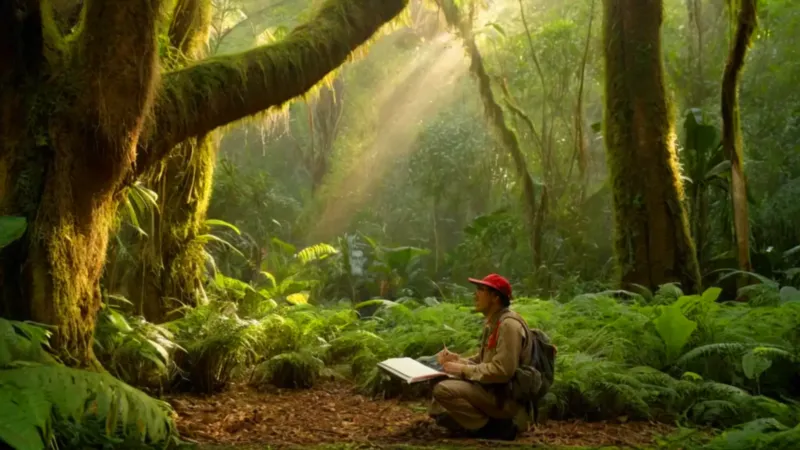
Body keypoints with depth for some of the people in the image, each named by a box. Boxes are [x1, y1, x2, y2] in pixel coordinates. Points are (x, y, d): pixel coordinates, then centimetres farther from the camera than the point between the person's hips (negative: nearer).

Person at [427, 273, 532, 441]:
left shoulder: (509, 324, -19)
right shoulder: (492, 322, 12)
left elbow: (502, 371, -27)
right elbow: (482, 361, 19)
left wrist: (463, 370, -19)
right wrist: (457, 360, 0)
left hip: (506, 397, -10)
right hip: (492, 390, 10)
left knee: (443, 390, -24)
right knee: (437, 409, 13)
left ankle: (491, 428, -11)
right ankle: (495, 424, 8)